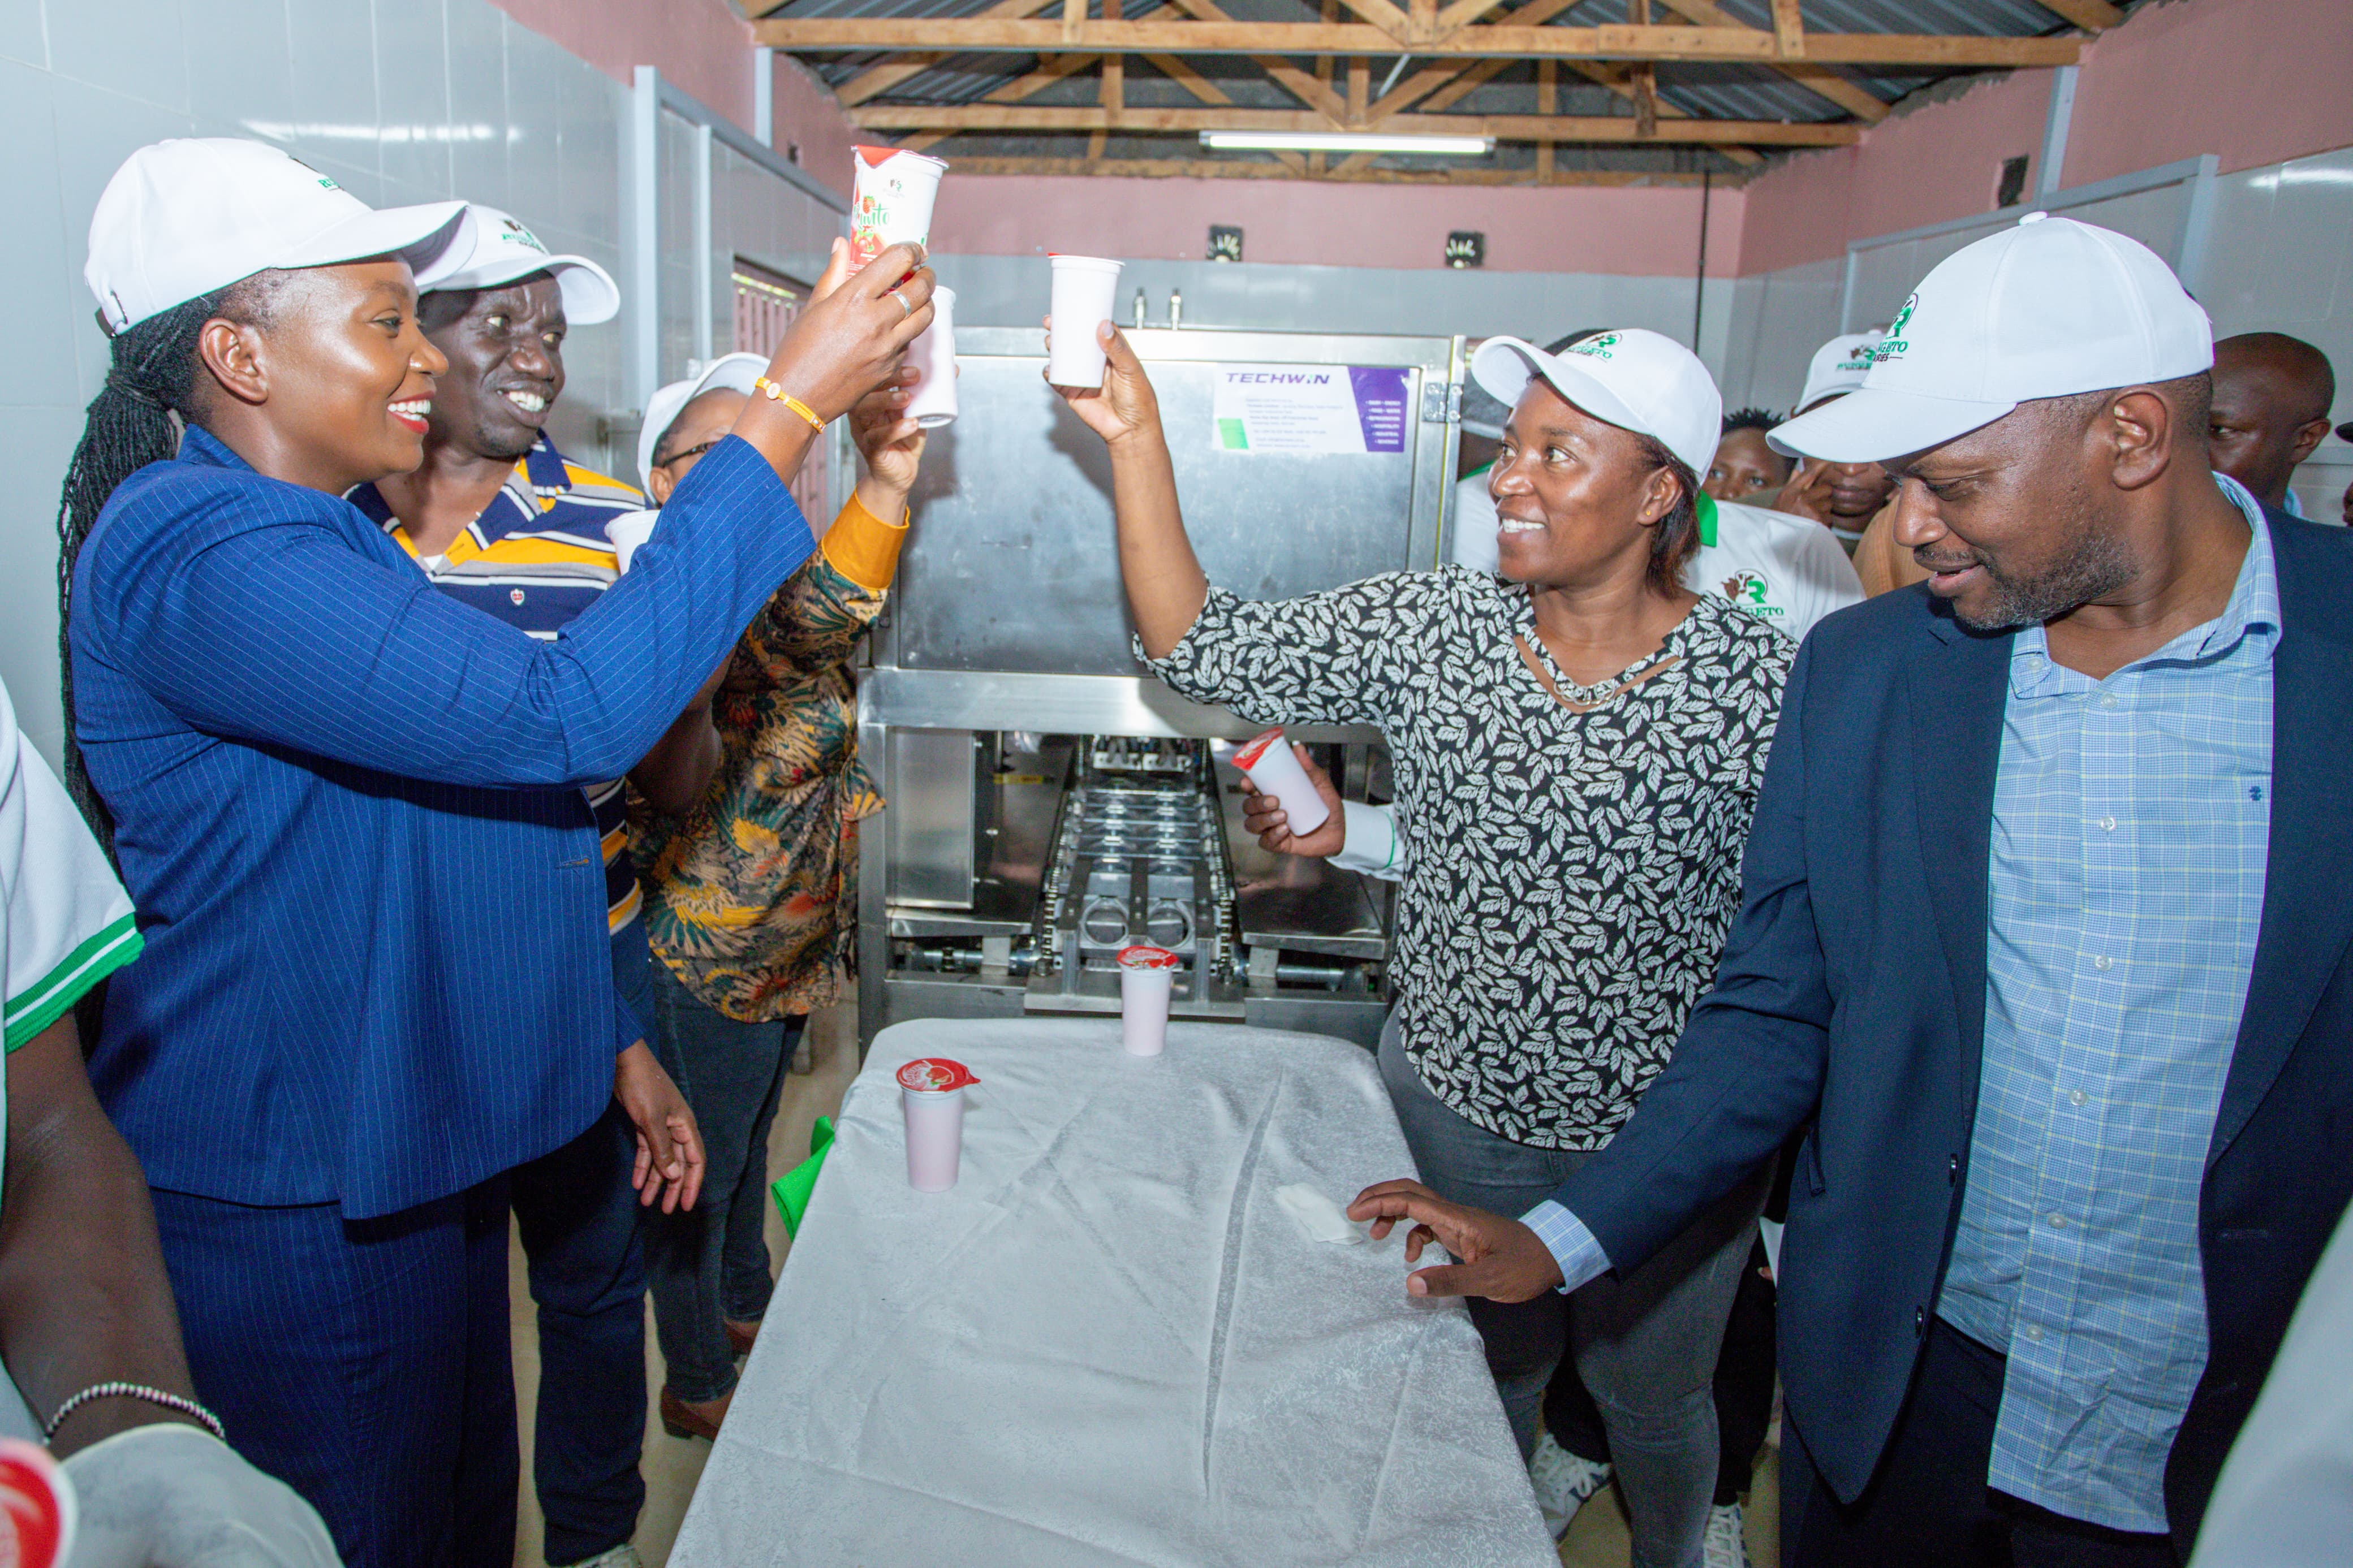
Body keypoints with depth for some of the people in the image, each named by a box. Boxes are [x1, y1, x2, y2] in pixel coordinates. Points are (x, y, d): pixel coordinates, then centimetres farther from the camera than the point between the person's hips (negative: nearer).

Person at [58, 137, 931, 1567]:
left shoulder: (324, 537, 12)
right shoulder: (195, 554, -22)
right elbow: (566, 716, -33)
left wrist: (614, 1042, 16)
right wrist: (787, 413, -30)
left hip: (413, 1153, 9)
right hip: (288, 1199, -9)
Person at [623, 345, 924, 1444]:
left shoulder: (774, 574, 6)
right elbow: (793, 625, -48)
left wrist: (844, 791, 8)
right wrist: (883, 489, -61)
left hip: (787, 937, 9)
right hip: (708, 953, -9)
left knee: (749, 1136, 27)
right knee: (698, 1166, 10)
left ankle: (747, 1308, 50)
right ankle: (698, 1385, 31)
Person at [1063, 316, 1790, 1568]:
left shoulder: (1761, 681, -16)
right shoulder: (1431, 630, -9)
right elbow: (1204, 652, -13)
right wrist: (1136, 441, -20)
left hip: (1667, 1143, -1)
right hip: (1455, 1104, 2)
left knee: (1651, 1397, 24)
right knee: (1482, 1384, 24)